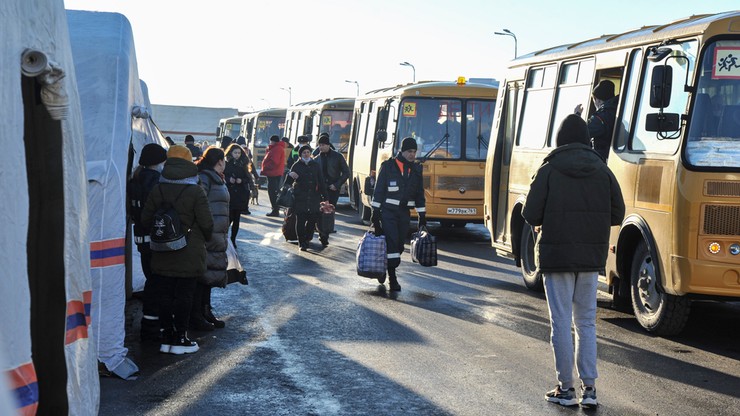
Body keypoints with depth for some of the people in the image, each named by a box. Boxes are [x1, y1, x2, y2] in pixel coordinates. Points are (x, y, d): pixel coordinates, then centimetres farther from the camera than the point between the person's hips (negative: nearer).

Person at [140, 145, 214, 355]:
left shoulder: (157, 190, 0)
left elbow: (145, 220, 3)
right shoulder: (196, 192, -12)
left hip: (163, 256, 4)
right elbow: (206, 224, -10)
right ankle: (180, 339, 8)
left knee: (165, 294, 11)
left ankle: (166, 337, 15)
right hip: (189, 254, -4)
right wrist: (205, 238, 11)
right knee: (184, 296, 4)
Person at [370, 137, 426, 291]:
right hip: (387, 211, -5)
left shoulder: (416, 169, 8)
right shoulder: (388, 166, -5)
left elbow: (419, 194, 13)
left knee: (399, 245, 6)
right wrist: (375, 212, -9)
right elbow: (378, 190, -5)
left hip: (404, 213, 5)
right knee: (391, 242, -12)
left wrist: (422, 216, 11)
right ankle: (392, 277, -8)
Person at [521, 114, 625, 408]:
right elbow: (617, 215, 4)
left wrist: (542, 224, 13)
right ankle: (589, 388, 9)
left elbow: (531, 215, -9)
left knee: (561, 323, 4)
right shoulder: (602, 171, 2)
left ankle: (565, 389, 8)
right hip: (591, 258, 4)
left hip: (556, 256, -3)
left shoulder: (549, 170, -8)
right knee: (586, 322, 13)